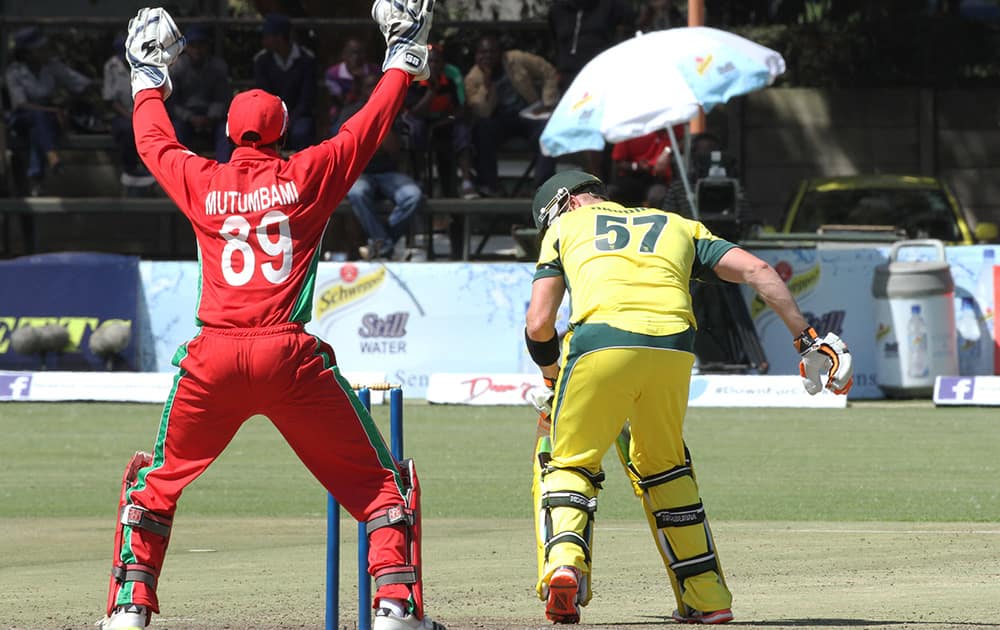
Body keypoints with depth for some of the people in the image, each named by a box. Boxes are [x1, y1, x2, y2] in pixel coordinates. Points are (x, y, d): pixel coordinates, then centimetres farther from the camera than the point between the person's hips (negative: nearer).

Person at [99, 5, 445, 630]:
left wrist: (150, 79, 47)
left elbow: (154, 140, 30)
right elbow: (370, 126, 17)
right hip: (291, 356, -2)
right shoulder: (310, 175, 6)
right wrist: (404, 57, 31)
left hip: (214, 359, 2)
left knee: (157, 479, 22)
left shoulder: (202, 182, 11)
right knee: (381, 481, 8)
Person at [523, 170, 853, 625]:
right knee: (662, 465, 24)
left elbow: (538, 324, 16)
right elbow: (756, 270, 18)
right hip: (673, 348, 3)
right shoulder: (676, 225, 33)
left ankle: (564, 559, -15)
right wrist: (807, 339, 16)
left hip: (601, 343, -3)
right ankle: (707, 597, 22)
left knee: (571, 464, 13)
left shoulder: (566, 226, 27)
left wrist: (551, 378, 35)